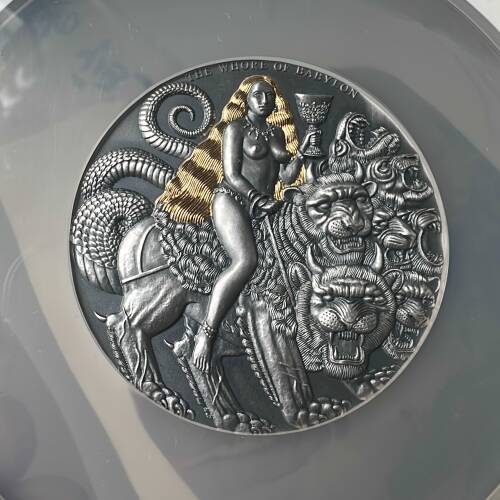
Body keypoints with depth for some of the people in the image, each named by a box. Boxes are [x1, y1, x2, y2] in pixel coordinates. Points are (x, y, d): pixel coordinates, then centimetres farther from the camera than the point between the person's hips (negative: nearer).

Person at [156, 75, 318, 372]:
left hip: (264, 208, 7)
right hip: (231, 199, -7)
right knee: (247, 260, -32)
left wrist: (302, 150, 1)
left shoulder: (277, 131, 21)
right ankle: (206, 332, -27)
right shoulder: (235, 127, 4)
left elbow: (286, 176, 13)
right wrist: (258, 199, -16)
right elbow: (231, 175, -6)